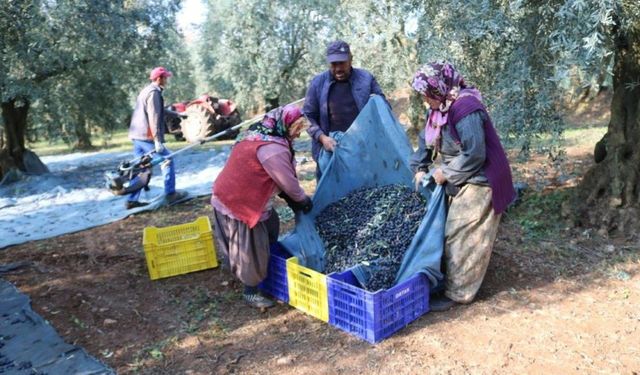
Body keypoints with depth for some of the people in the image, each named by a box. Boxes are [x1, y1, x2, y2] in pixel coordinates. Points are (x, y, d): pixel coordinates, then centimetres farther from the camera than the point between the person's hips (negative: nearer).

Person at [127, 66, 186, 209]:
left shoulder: (145, 91, 21)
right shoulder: (154, 92, -12)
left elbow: (158, 112, 32)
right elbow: (154, 118, -20)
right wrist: (157, 140, -22)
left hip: (137, 136, 10)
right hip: (147, 137, -10)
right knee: (167, 160, 0)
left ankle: (132, 200, 13)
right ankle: (170, 194, 3)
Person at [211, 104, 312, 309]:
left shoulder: (257, 135, 9)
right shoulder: (273, 149, -24)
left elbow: (272, 177, 13)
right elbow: (288, 181, -16)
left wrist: (289, 197, 10)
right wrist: (303, 200, 2)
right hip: (240, 205, -10)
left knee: (270, 226, 22)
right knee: (251, 250, 2)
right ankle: (251, 293, 18)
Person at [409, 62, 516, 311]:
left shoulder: (466, 110, -25)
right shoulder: (441, 108, 5)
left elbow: (475, 154, -27)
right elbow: (427, 140, 14)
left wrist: (445, 173, -17)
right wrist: (419, 167, 2)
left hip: (479, 182, -10)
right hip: (462, 181, 10)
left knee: (463, 238, -4)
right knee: (454, 234, 17)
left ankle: (457, 293, 8)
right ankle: (451, 281, 32)